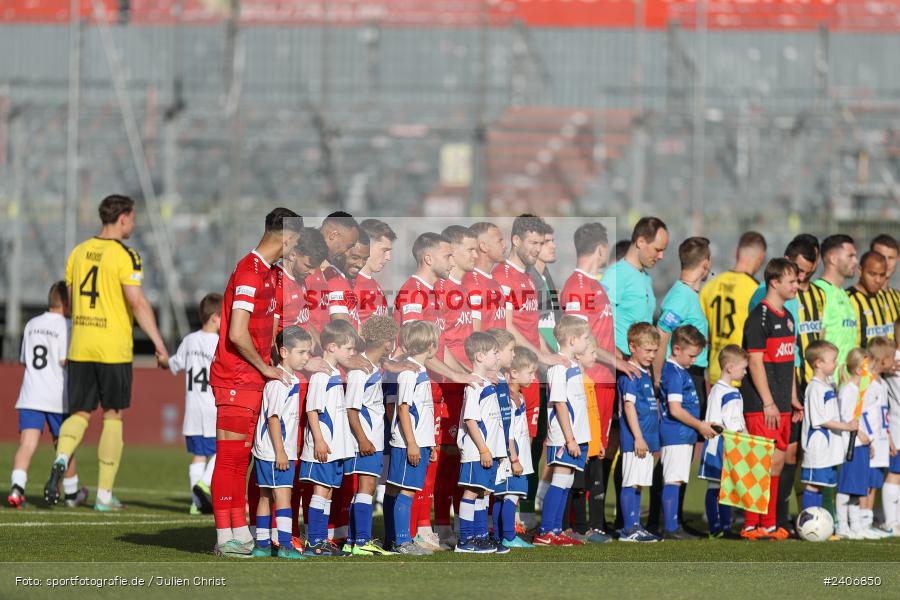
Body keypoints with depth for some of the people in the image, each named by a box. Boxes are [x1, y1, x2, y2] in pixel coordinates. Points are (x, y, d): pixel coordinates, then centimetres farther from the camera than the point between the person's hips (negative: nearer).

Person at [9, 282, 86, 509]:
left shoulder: (31, 325, 13)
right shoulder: (66, 326, -6)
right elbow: (65, 361, -14)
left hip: (30, 395, 3)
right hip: (58, 396, -3)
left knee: (27, 443, -8)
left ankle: (17, 486, -30)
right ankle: (71, 493, 28)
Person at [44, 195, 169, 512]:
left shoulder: (79, 252, 10)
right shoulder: (125, 255, -9)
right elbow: (137, 302, -17)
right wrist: (158, 343, -16)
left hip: (80, 347, 5)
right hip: (114, 349, -5)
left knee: (80, 413, 10)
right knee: (113, 416, 6)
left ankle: (61, 459, -22)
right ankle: (104, 495, 7)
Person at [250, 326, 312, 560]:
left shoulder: (291, 380, 14)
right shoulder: (280, 382, -16)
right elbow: (273, 417, -19)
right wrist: (280, 452, -20)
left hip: (282, 451, 10)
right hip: (274, 451, -10)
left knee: (266, 496, 12)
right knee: (283, 495, -12)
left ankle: (262, 544, 16)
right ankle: (285, 544, -16)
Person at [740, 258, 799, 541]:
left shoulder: (787, 317, 16)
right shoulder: (759, 317, -12)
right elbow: (756, 361, -16)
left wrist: (792, 397, 19)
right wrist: (768, 403, -18)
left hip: (780, 405, 9)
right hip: (761, 405, -9)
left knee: (778, 460, 9)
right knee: (768, 461, -11)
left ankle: (768, 523, 14)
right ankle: (753, 525, -8)